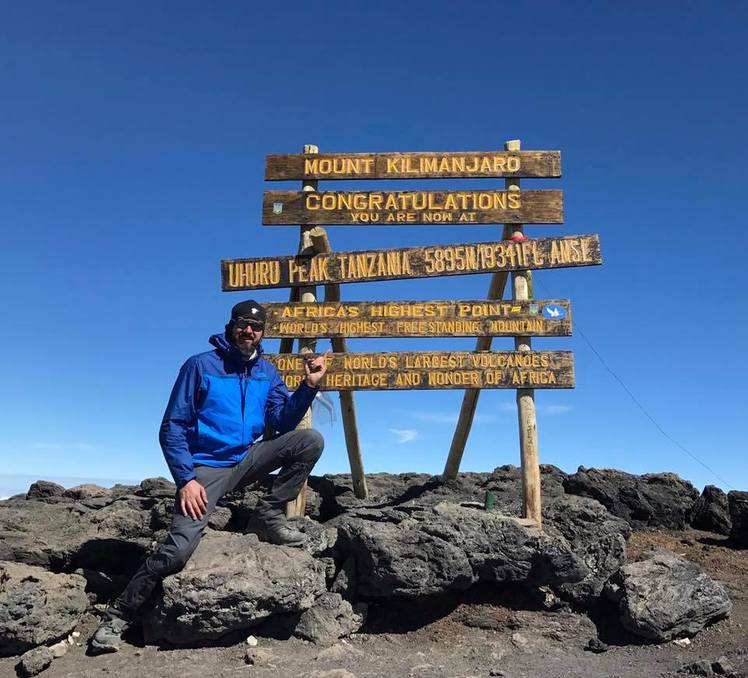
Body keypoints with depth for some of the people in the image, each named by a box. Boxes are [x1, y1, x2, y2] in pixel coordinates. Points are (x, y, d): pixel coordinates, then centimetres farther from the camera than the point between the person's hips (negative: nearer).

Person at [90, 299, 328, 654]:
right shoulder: (200, 365, -7)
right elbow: (172, 428, -9)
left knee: (311, 440, -12)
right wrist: (186, 480, -18)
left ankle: (268, 515, -4)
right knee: (178, 548, -21)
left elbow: (283, 422, 0)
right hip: (206, 468, -4)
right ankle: (119, 615, 2)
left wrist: (309, 385, -13)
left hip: (246, 461, 5)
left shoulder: (266, 372, 6)